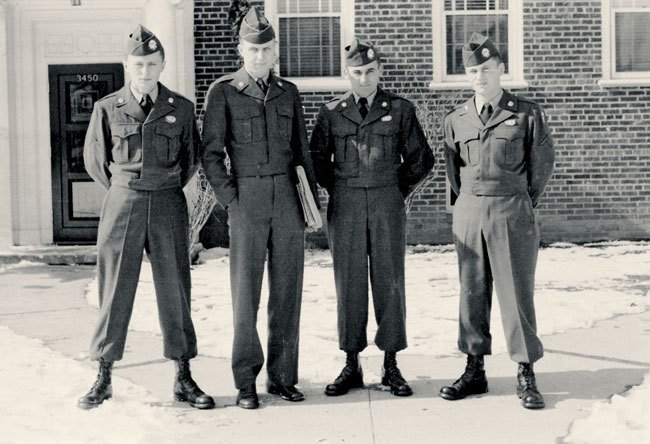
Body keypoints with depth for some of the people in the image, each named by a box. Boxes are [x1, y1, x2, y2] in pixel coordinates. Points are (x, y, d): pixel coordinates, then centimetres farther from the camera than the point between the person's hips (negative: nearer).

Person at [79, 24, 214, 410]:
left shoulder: (181, 108, 3)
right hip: (122, 205, 0)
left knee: (174, 290, 3)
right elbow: (95, 159, 12)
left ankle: (184, 378, 11)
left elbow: (193, 158, 15)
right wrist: (124, 191, 12)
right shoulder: (108, 108, 1)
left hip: (169, 206, 1)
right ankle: (104, 378, 14)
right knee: (115, 290, 3)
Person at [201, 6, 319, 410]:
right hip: (247, 199, -3)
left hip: (288, 198, 3)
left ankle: (283, 376, 14)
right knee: (246, 291, -1)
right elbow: (212, 154, -1)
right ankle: (246, 383, 7)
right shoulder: (223, 92, 0)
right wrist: (231, 201, -8)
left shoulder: (288, 92, 11)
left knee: (288, 289, 5)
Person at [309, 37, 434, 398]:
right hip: (344, 208, 1)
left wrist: (398, 190, 8)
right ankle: (351, 366, 12)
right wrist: (339, 192, 9)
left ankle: (391, 366, 11)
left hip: (387, 208, 0)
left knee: (390, 283, 1)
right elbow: (317, 159, 14)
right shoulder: (331, 113, 4)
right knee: (349, 284, 3)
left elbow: (421, 158, 9)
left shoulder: (400, 110, 3)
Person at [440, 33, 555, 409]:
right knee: (472, 293, 7)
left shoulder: (528, 114, -1)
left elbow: (543, 163, 6)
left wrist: (524, 205, 10)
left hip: (512, 212, -3)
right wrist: (470, 201, 14)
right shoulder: (456, 120, 8)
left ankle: (526, 376, 7)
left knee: (517, 293, -2)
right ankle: (475, 371, 16)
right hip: (469, 212, 3)